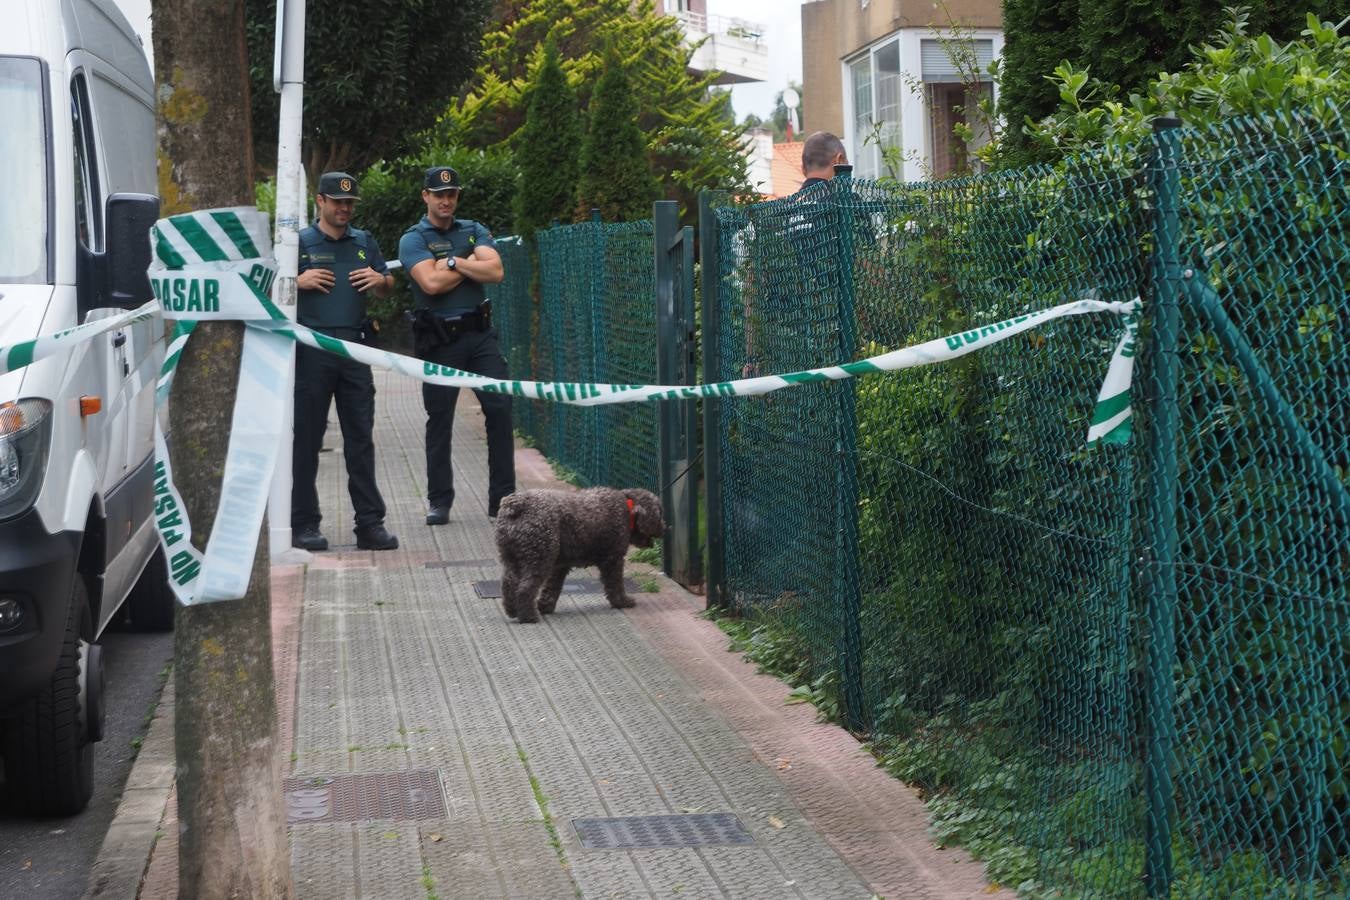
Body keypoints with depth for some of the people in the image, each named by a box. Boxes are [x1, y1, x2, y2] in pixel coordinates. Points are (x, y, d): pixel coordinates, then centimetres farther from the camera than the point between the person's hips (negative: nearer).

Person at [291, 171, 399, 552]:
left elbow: (387, 288, 23)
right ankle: (304, 524, 5)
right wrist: (299, 282, -13)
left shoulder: (364, 242, 16)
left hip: (353, 348, 3)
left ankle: (369, 523, 6)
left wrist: (379, 280, 1)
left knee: (360, 439, 4)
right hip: (311, 347, -3)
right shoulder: (299, 242, 5)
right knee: (306, 438, 0)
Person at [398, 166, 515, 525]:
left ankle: (503, 499, 2)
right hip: (440, 342, -3)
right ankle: (439, 501, 13)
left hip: (480, 334, 3)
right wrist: (472, 264, -5)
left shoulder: (474, 231, 12)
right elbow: (431, 283, -16)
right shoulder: (413, 239, 0)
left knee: (500, 408, -4)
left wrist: (453, 261, -10)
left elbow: (496, 271, -4)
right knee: (439, 421, 3)